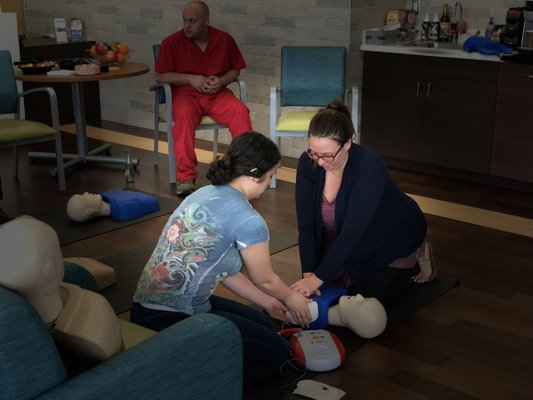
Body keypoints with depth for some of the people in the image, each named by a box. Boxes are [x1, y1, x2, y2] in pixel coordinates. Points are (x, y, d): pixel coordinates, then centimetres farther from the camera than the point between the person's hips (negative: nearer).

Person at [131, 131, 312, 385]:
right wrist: (291, 298, 22)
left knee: (266, 325, 21)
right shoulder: (247, 220, -18)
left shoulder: (204, 194, 9)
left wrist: (268, 303, 25)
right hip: (170, 320, -9)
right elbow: (264, 280, 1)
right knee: (277, 353, 0)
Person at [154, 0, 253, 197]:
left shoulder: (224, 39, 3)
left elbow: (235, 70, 13)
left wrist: (221, 81, -10)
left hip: (218, 94, 2)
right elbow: (159, 76, -1)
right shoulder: (172, 42, -4)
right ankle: (185, 177, -34)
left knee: (240, 111, -28)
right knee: (183, 114, -36)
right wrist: (191, 79, -13)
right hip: (186, 94, -2)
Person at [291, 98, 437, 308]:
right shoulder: (308, 164, -22)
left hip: (397, 237, -5)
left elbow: (353, 231, -39)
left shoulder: (369, 166, -38)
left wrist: (318, 278, -39)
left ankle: (415, 260, 17)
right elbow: (306, 224, -18)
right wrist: (308, 273, -27)